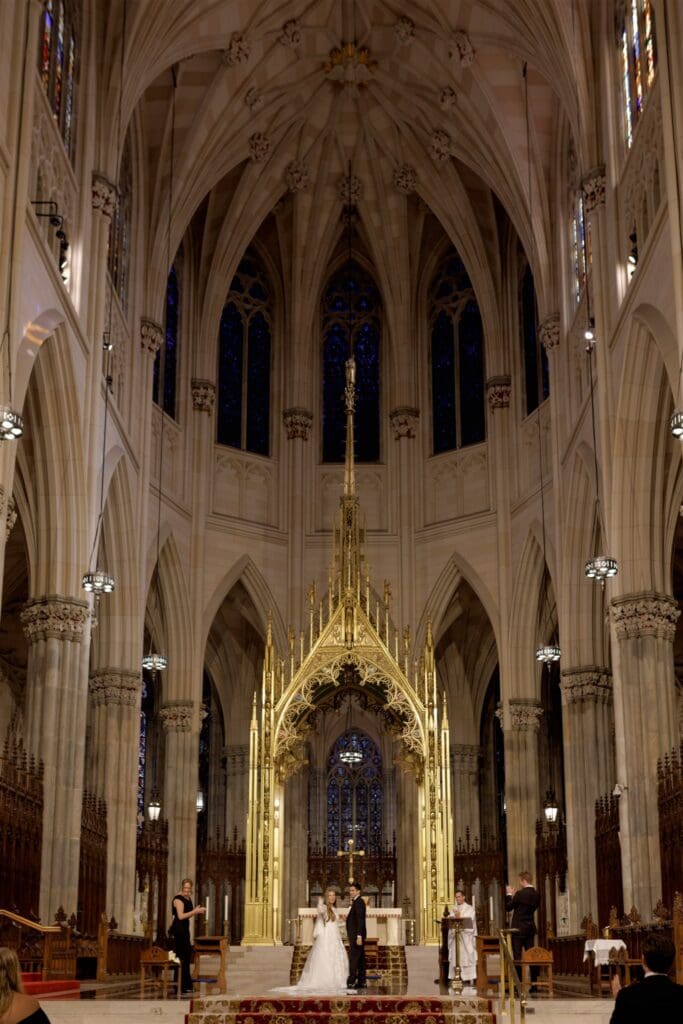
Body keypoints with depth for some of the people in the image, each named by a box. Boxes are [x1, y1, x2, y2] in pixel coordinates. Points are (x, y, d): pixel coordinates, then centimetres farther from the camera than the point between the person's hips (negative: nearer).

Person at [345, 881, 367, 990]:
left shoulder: (359, 902, -14)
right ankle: (361, 982, 13)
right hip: (356, 935, 10)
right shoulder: (355, 902, 16)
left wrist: (359, 936, -23)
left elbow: (360, 920, -20)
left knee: (353, 958, -11)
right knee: (360, 959, 10)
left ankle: (351, 982, -13)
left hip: (357, 935, -10)